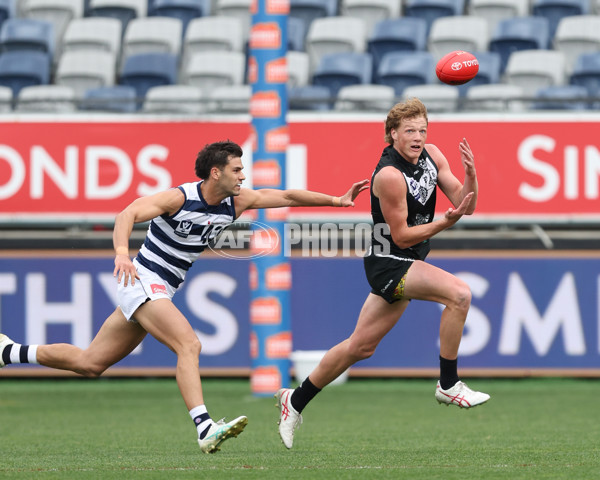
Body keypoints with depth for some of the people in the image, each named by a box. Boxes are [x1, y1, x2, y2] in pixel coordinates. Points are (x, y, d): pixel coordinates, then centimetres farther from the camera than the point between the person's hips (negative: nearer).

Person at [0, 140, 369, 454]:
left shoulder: (236, 202, 3)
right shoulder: (179, 198, -18)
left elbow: (287, 196, 7)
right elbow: (128, 214, -30)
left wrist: (337, 200, 1)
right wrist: (121, 252, -47)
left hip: (161, 292, 8)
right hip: (142, 282, -8)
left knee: (90, 363, 11)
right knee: (189, 345, -25)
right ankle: (205, 429, -35)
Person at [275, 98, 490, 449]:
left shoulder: (431, 155, 2)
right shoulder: (389, 176, -22)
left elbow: (466, 205, 3)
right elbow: (402, 236, -17)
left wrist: (470, 173, -15)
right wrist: (446, 222, -27)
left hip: (407, 264, 8)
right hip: (389, 262, -8)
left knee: (361, 346, 13)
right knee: (459, 293, -25)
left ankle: (295, 402, 25)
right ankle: (449, 385, -13)